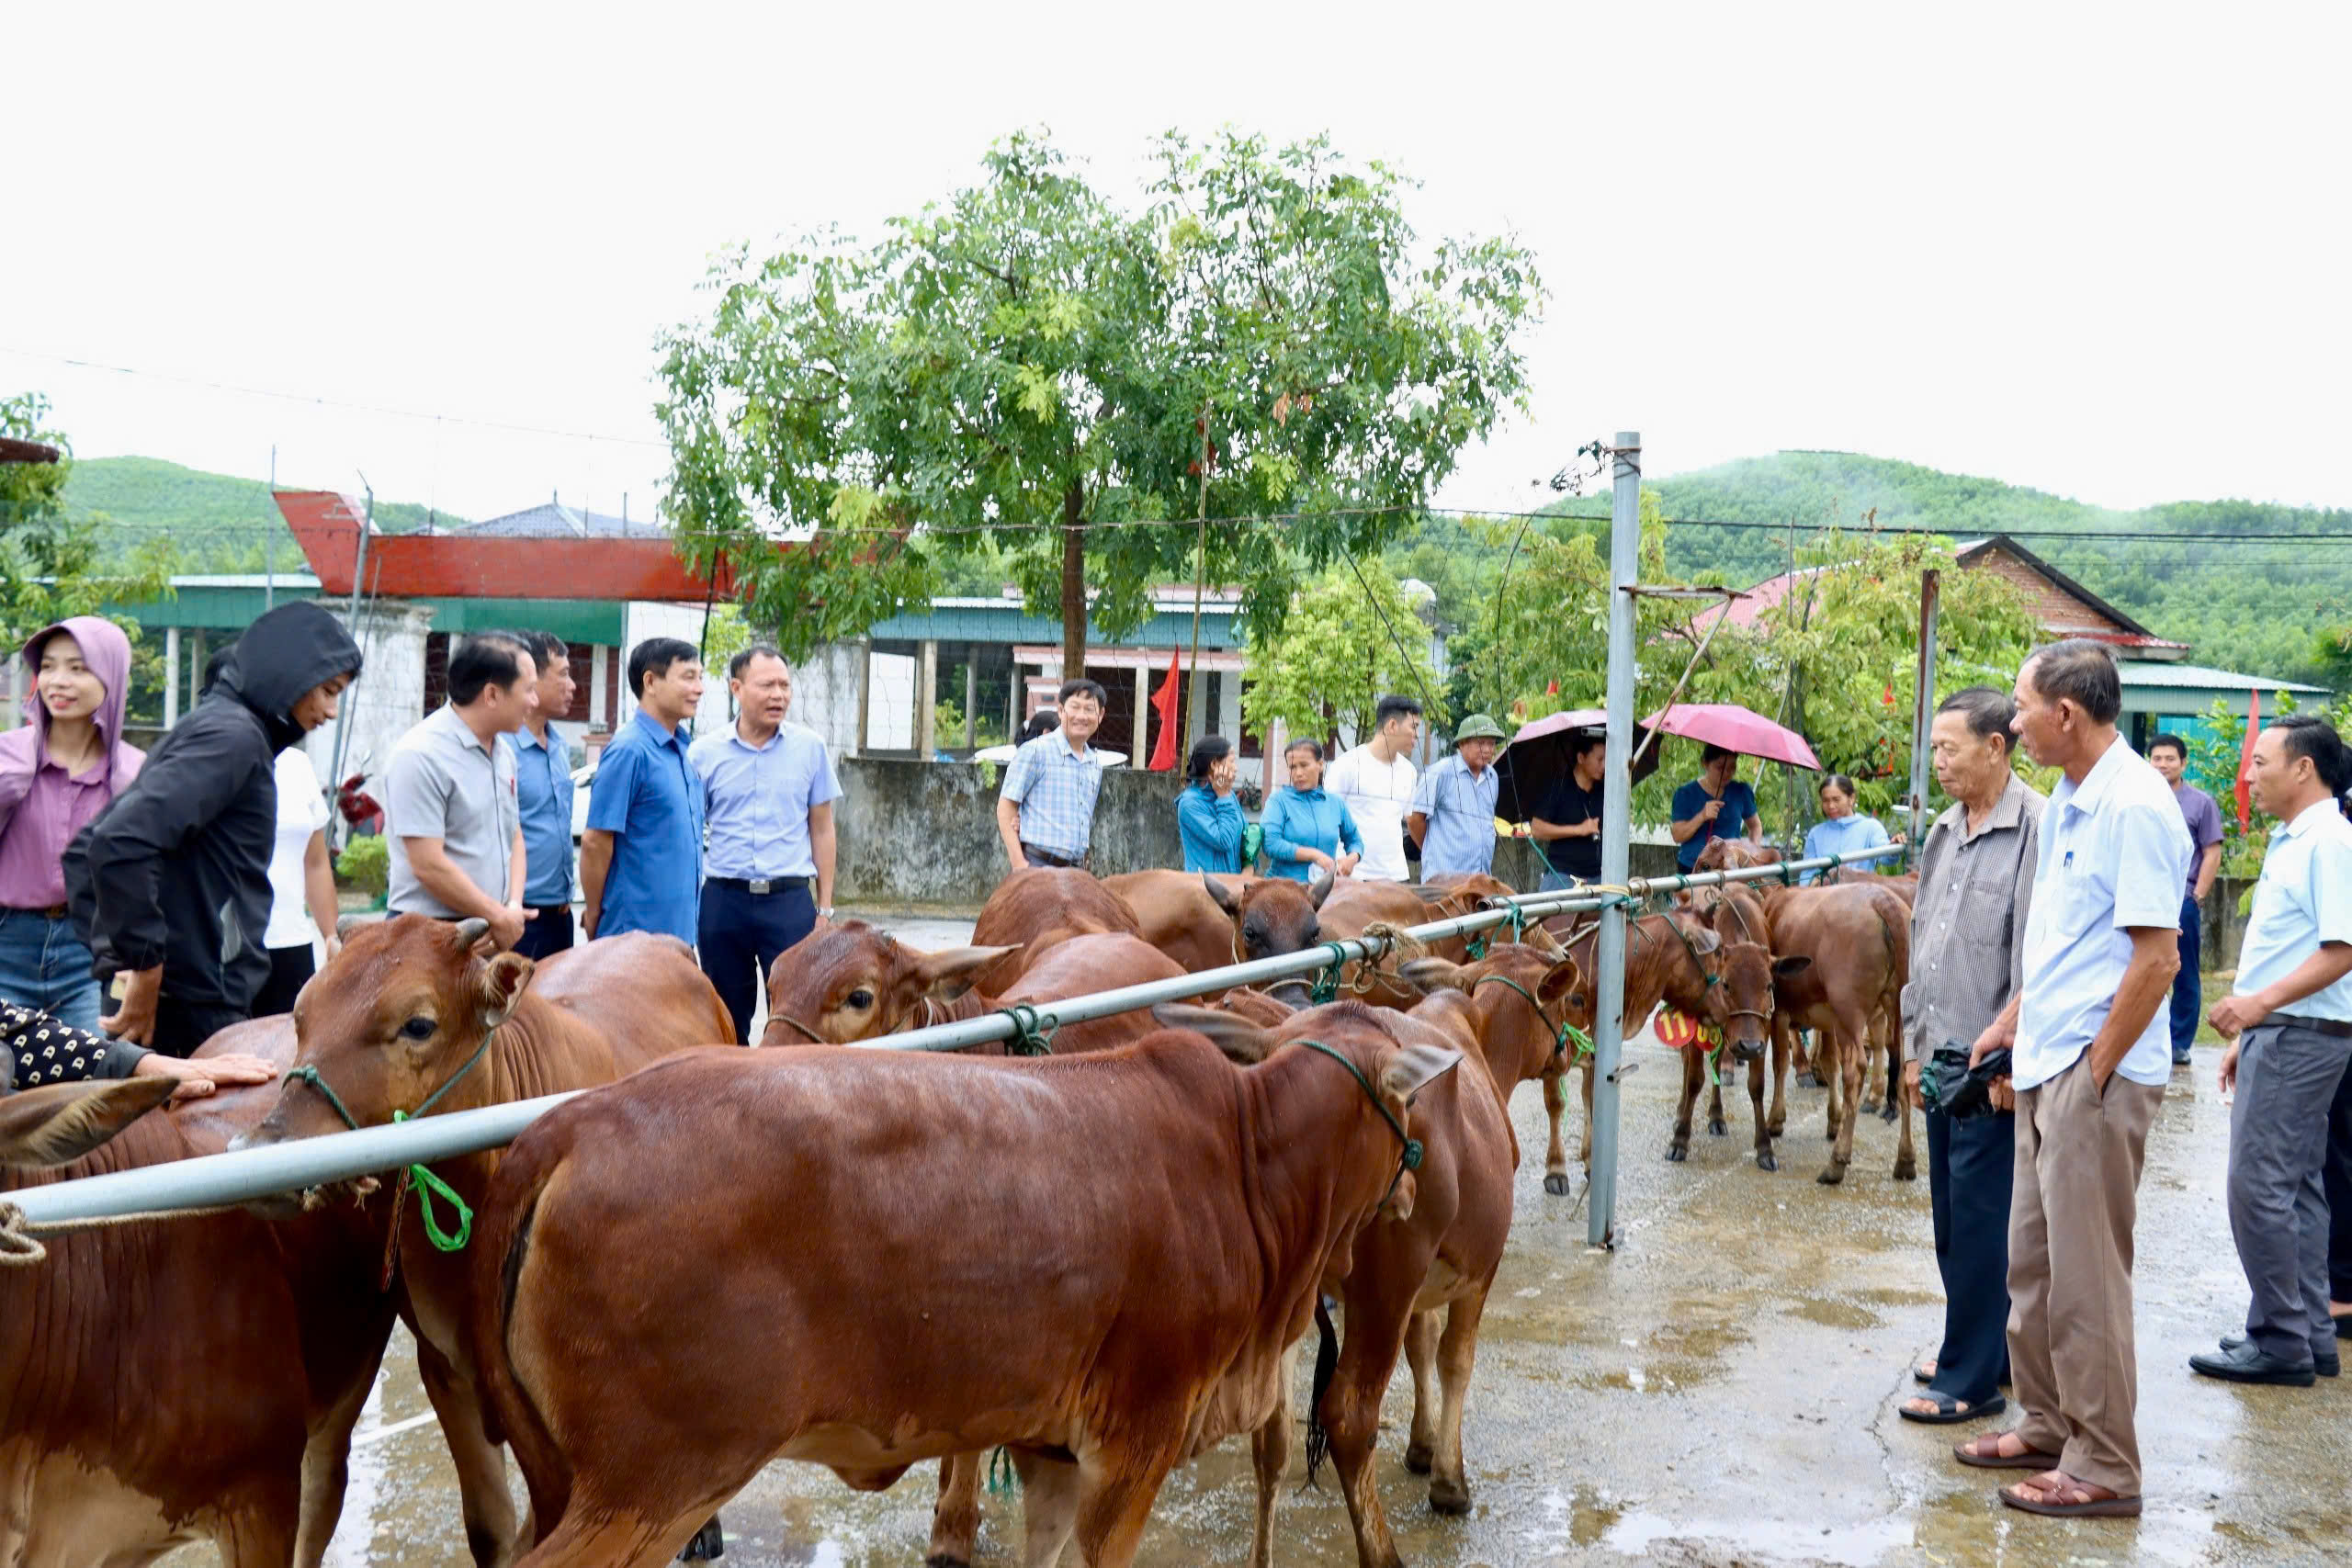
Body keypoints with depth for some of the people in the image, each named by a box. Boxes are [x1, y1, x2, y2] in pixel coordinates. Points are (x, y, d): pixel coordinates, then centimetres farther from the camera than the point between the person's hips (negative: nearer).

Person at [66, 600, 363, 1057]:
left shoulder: (207, 727, 16)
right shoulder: (234, 734, -12)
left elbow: (86, 850, 19)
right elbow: (121, 844, -26)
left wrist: (115, 959, 12)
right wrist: (146, 966, -19)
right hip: (199, 1012, -10)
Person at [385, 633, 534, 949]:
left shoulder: (503, 753, 12)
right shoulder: (423, 755, -14)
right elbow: (429, 866, -18)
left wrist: (514, 906, 2)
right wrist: (499, 917, -9)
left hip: (494, 935, 8)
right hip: (432, 936, -7)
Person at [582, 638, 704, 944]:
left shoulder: (680, 750, 12)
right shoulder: (630, 750, -15)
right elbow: (595, 842, -15)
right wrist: (593, 918, -7)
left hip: (679, 927, 8)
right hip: (636, 930, -8)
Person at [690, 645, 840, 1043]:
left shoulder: (810, 748, 4)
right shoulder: (703, 754, 2)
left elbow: (821, 830, 9)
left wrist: (825, 906, 6)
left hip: (790, 900, -1)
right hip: (723, 900, 1)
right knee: (727, 1023, 10)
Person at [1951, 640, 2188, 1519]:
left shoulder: (2134, 807, -18)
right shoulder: (2067, 803, 11)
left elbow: (2156, 957, -21)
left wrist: (2094, 1071, -17)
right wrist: (2013, 1021, 18)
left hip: (2096, 1076, -9)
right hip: (2047, 1068, 9)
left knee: (2086, 1276, 0)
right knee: (2033, 1262, 17)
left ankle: (2104, 1469, 11)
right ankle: (2047, 1428, 30)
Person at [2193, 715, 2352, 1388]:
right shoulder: (2289, 842, 16)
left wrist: (2261, 1003, -29)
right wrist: (2247, 1035, 20)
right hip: (2278, 1033, 10)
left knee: (2258, 1185, -8)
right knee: (2295, 1186, 13)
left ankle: (2281, 1341, 1)